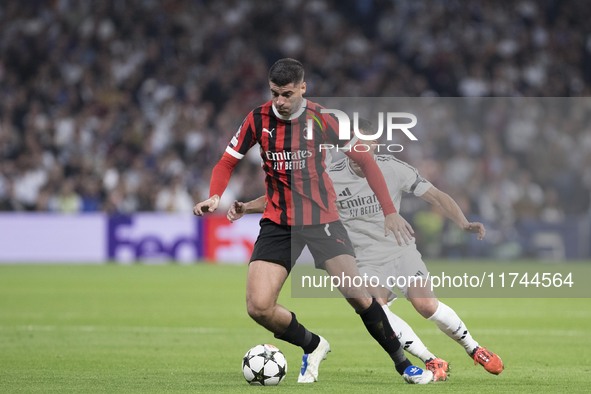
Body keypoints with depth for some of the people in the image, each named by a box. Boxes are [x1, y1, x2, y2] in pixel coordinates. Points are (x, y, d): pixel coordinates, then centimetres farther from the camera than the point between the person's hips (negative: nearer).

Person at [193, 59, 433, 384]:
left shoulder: (320, 119, -7)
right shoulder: (259, 119, -3)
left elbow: (364, 161, -1)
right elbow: (227, 162, 6)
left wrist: (389, 211, -5)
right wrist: (214, 197, -15)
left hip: (322, 219, -2)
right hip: (277, 222, 2)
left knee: (356, 294, -15)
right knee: (258, 307, -14)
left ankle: (403, 364, 4)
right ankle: (312, 346, 14)